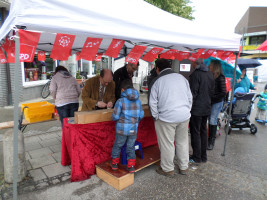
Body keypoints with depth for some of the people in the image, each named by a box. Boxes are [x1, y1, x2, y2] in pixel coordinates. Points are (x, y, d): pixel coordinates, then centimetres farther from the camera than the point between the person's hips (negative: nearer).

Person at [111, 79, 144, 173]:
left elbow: (115, 117, -12)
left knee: (117, 146, 16)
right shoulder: (138, 101, 0)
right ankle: (131, 166, 21)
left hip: (122, 129, -3)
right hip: (133, 129, 3)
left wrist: (114, 118, 11)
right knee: (131, 147, 16)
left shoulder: (120, 101, -12)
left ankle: (114, 163, 32)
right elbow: (141, 115, 4)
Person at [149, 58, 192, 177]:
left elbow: (152, 102, -7)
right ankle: (184, 167, 32)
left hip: (167, 117, -5)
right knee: (182, 142, 18)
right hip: (184, 116, 5)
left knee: (167, 144, 8)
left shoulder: (157, 81, -5)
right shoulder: (182, 78, 6)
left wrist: (156, 117, 2)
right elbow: (190, 97, 10)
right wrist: (186, 111, 17)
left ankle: (168, 169, 22)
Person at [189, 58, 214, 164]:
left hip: (196, 109, -8)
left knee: (195, 133, 2)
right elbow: (212, 91, 15)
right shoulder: (210, 74, 9)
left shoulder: (195, 74, -16)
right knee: (203, 131, 16)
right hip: (207, 108, 8)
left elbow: (193, 93, -18)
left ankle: (197, 157, 12)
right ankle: (203, 156, 26)